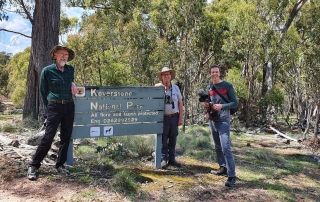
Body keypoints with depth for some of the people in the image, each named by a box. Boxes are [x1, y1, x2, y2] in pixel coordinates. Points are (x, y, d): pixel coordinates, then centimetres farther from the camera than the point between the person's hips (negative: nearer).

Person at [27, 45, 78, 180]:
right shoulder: (47, 71, -4)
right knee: (48, 137, -7)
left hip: (69, 107, 4)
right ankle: (34, 166, 5)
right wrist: (49, 108, 4)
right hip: (54, 107, -4)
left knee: (66, 137, 7)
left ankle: (60, 165, 19)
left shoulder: (70, 70, 7)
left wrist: (72, 84, 3)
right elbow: (43, 92, 3)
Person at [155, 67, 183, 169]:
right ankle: (163, 159, 11)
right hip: (164, 117, -2)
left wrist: (180, 118, 2)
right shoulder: (158, 87, 1)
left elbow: (180, 103, 8)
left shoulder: (175, 87, 8)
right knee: (163, 139, 1)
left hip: (174, 117, 3)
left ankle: (172, 159, 19)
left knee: (173, 139, 9)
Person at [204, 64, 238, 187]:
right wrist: (206, 105, -3)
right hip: (212, 121, 6)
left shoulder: (227, 86, -4)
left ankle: (232, 176, -12)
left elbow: (235, 103, -5)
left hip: (223, 121, -6)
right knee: (217, 147, 14)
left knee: (226, 148, -14)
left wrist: (222, 106, -21)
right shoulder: (209, 88, 11)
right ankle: (223, 168, 28)